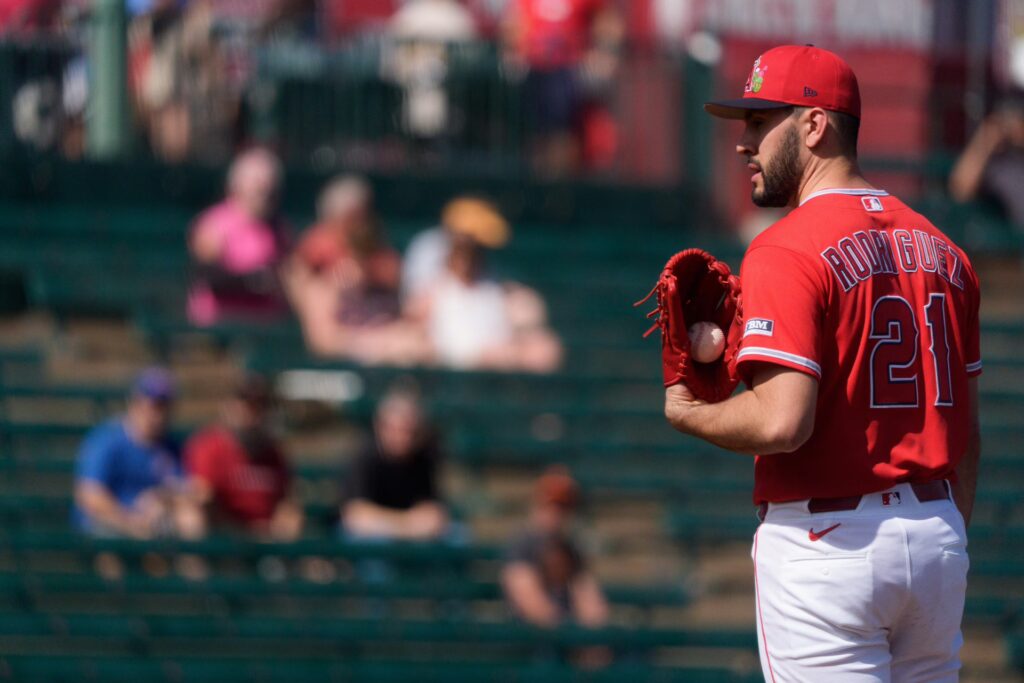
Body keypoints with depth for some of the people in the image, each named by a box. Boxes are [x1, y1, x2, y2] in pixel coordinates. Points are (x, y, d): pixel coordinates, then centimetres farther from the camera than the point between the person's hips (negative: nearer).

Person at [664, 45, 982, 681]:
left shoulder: (786, 253, -12)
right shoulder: (940, 250, 12)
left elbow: (782, 422, -23)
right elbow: (967, 431, 15)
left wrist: (687, 414, -5)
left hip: (826, 544, -7)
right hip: (936, 532, 7)